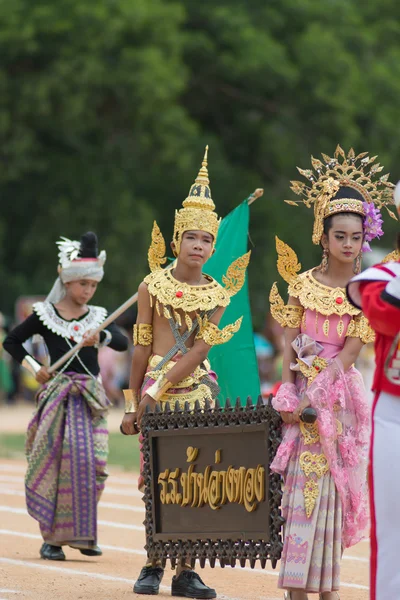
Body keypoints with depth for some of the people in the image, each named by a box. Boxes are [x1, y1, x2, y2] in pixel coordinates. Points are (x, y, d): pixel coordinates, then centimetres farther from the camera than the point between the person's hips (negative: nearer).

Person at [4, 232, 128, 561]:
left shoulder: (98, 317, 9)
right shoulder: (45, 315, 2)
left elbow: (123, 343, -7)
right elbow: (11, 341, 11)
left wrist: (101, 337, -26)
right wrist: (34, 366, 0)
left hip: (91, 397, 3)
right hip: (58, 395, -2)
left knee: (92, 462, -6)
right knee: (56, 462, -6)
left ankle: (82, 533, 8)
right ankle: (51, 537, 1)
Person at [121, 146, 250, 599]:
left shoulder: (217, 294, 2)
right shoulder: (153, 285, 2)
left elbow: (199, 350, -8)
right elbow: (142, 347, 4)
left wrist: (156, 394, -17)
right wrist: (133, 404, 4)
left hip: (197, 389, 1)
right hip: (153, 391, -1)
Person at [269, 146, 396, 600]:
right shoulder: (303, 284, 3)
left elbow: (350, 352, -8)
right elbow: (289, 344, 2)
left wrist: (317, 393, -16)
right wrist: (288, 396, -9)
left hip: (340, 396, -1)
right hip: (304, 395, 1)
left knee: (330, 490, 0)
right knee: (302, 488, -2)